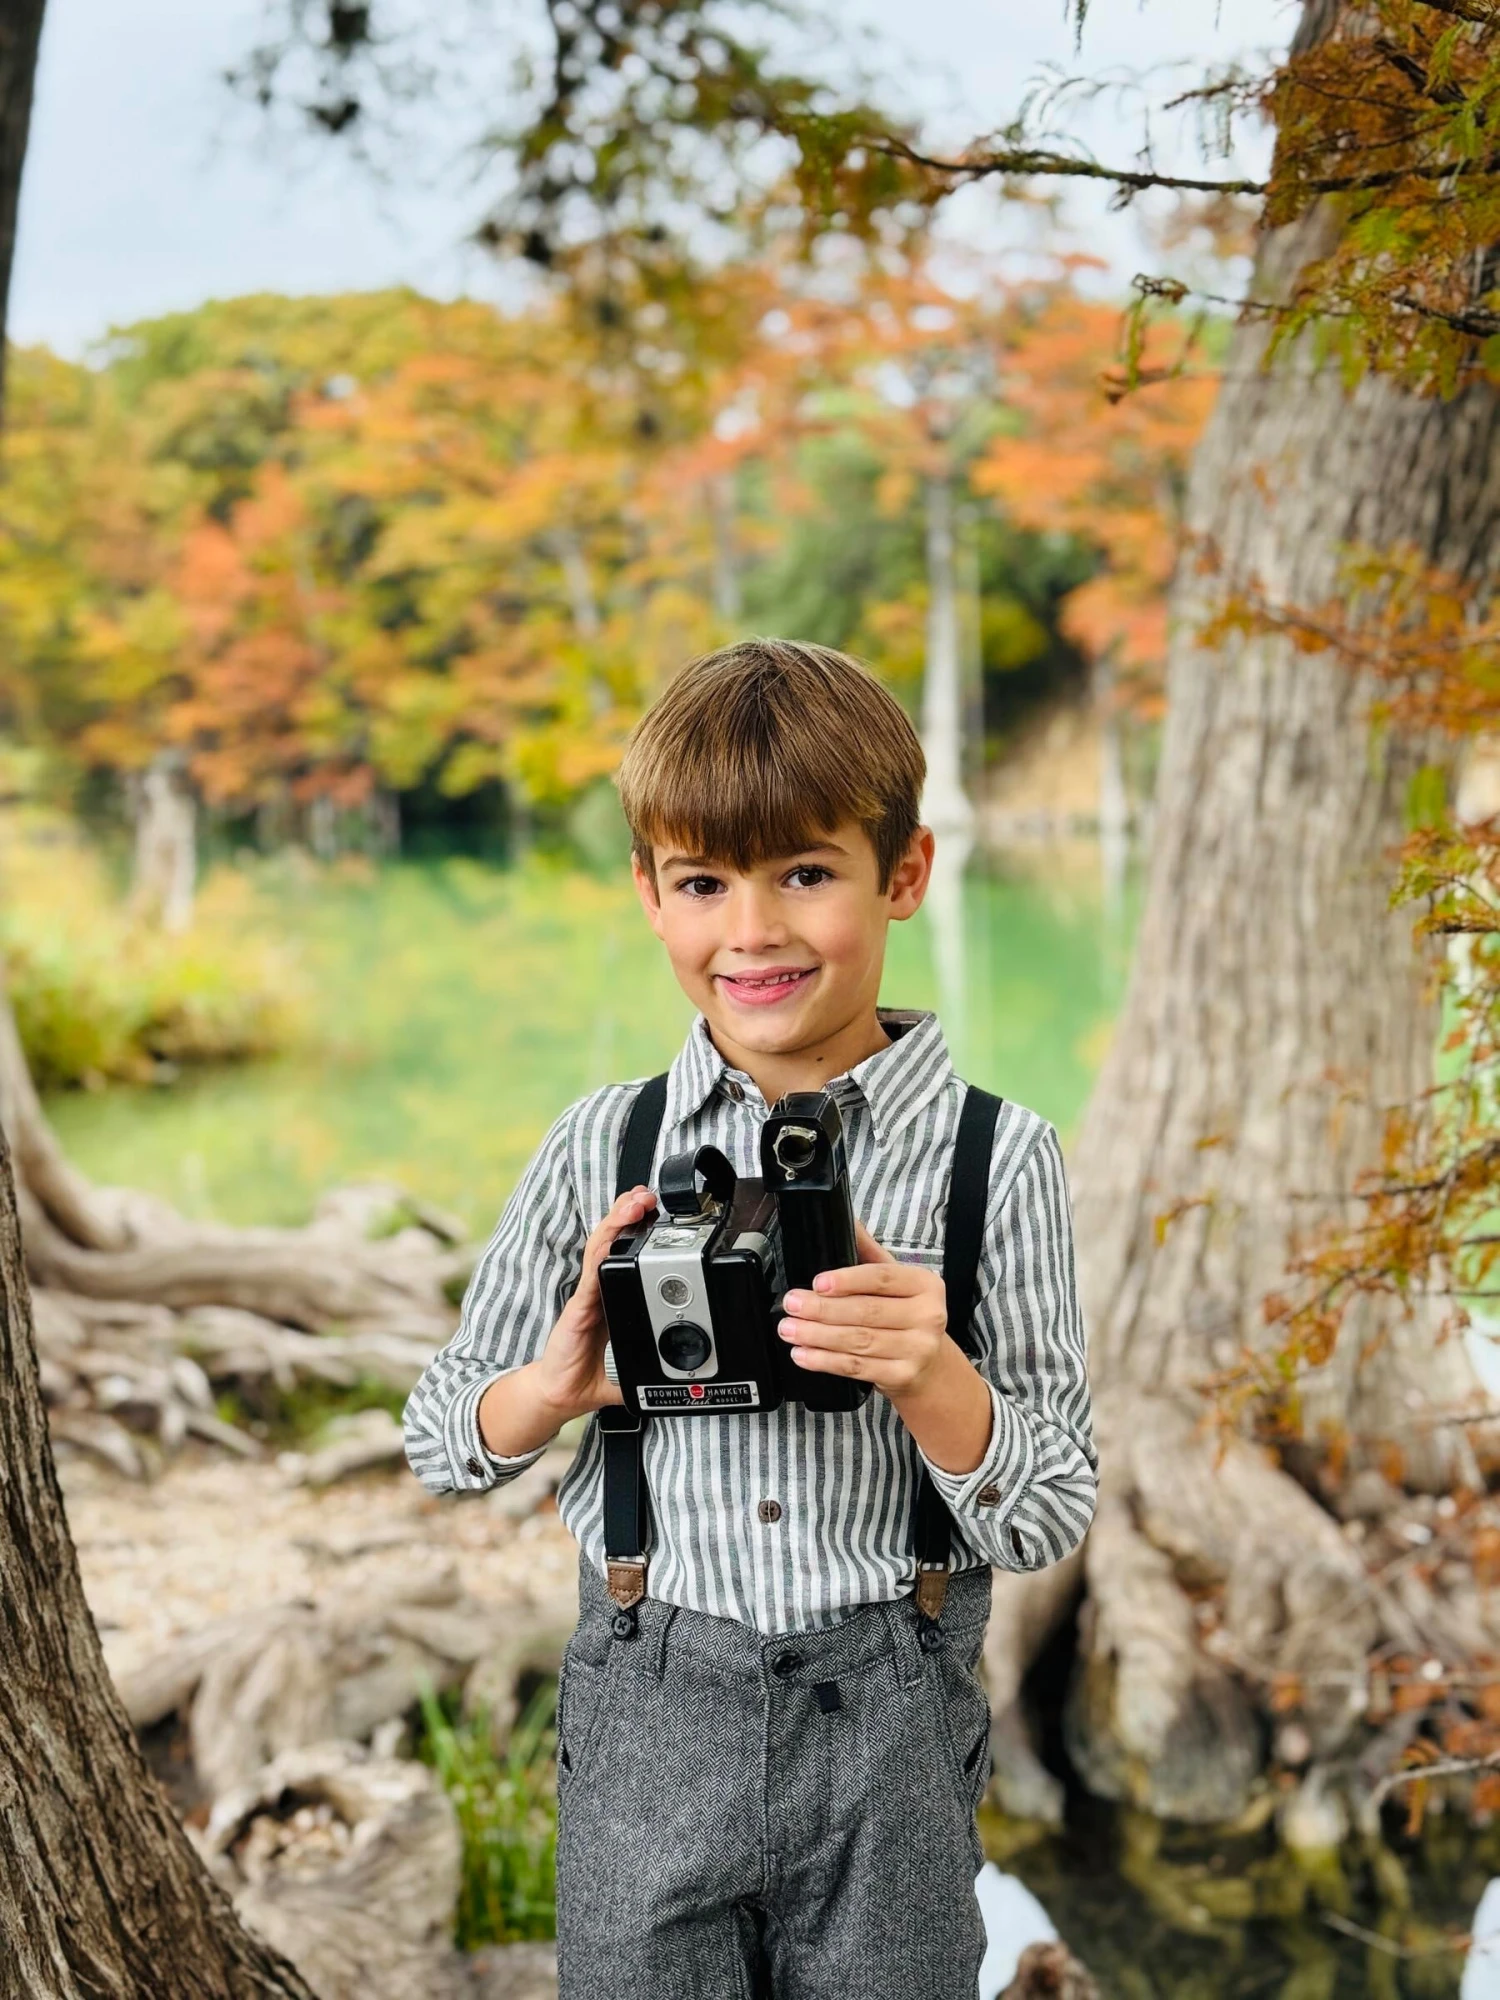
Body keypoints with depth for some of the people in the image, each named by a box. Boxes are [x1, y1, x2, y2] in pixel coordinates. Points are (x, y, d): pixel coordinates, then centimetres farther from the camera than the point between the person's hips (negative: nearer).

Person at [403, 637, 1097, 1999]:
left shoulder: (996, 1158, -5)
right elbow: (441, 1444, 7)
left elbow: (1047, 1522, -5)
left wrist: (929, 1377, -23)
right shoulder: (602, 1147, -1)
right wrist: (561, 1382, -14)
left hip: (891, 1728, -1)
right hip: (649, 1716, 1)